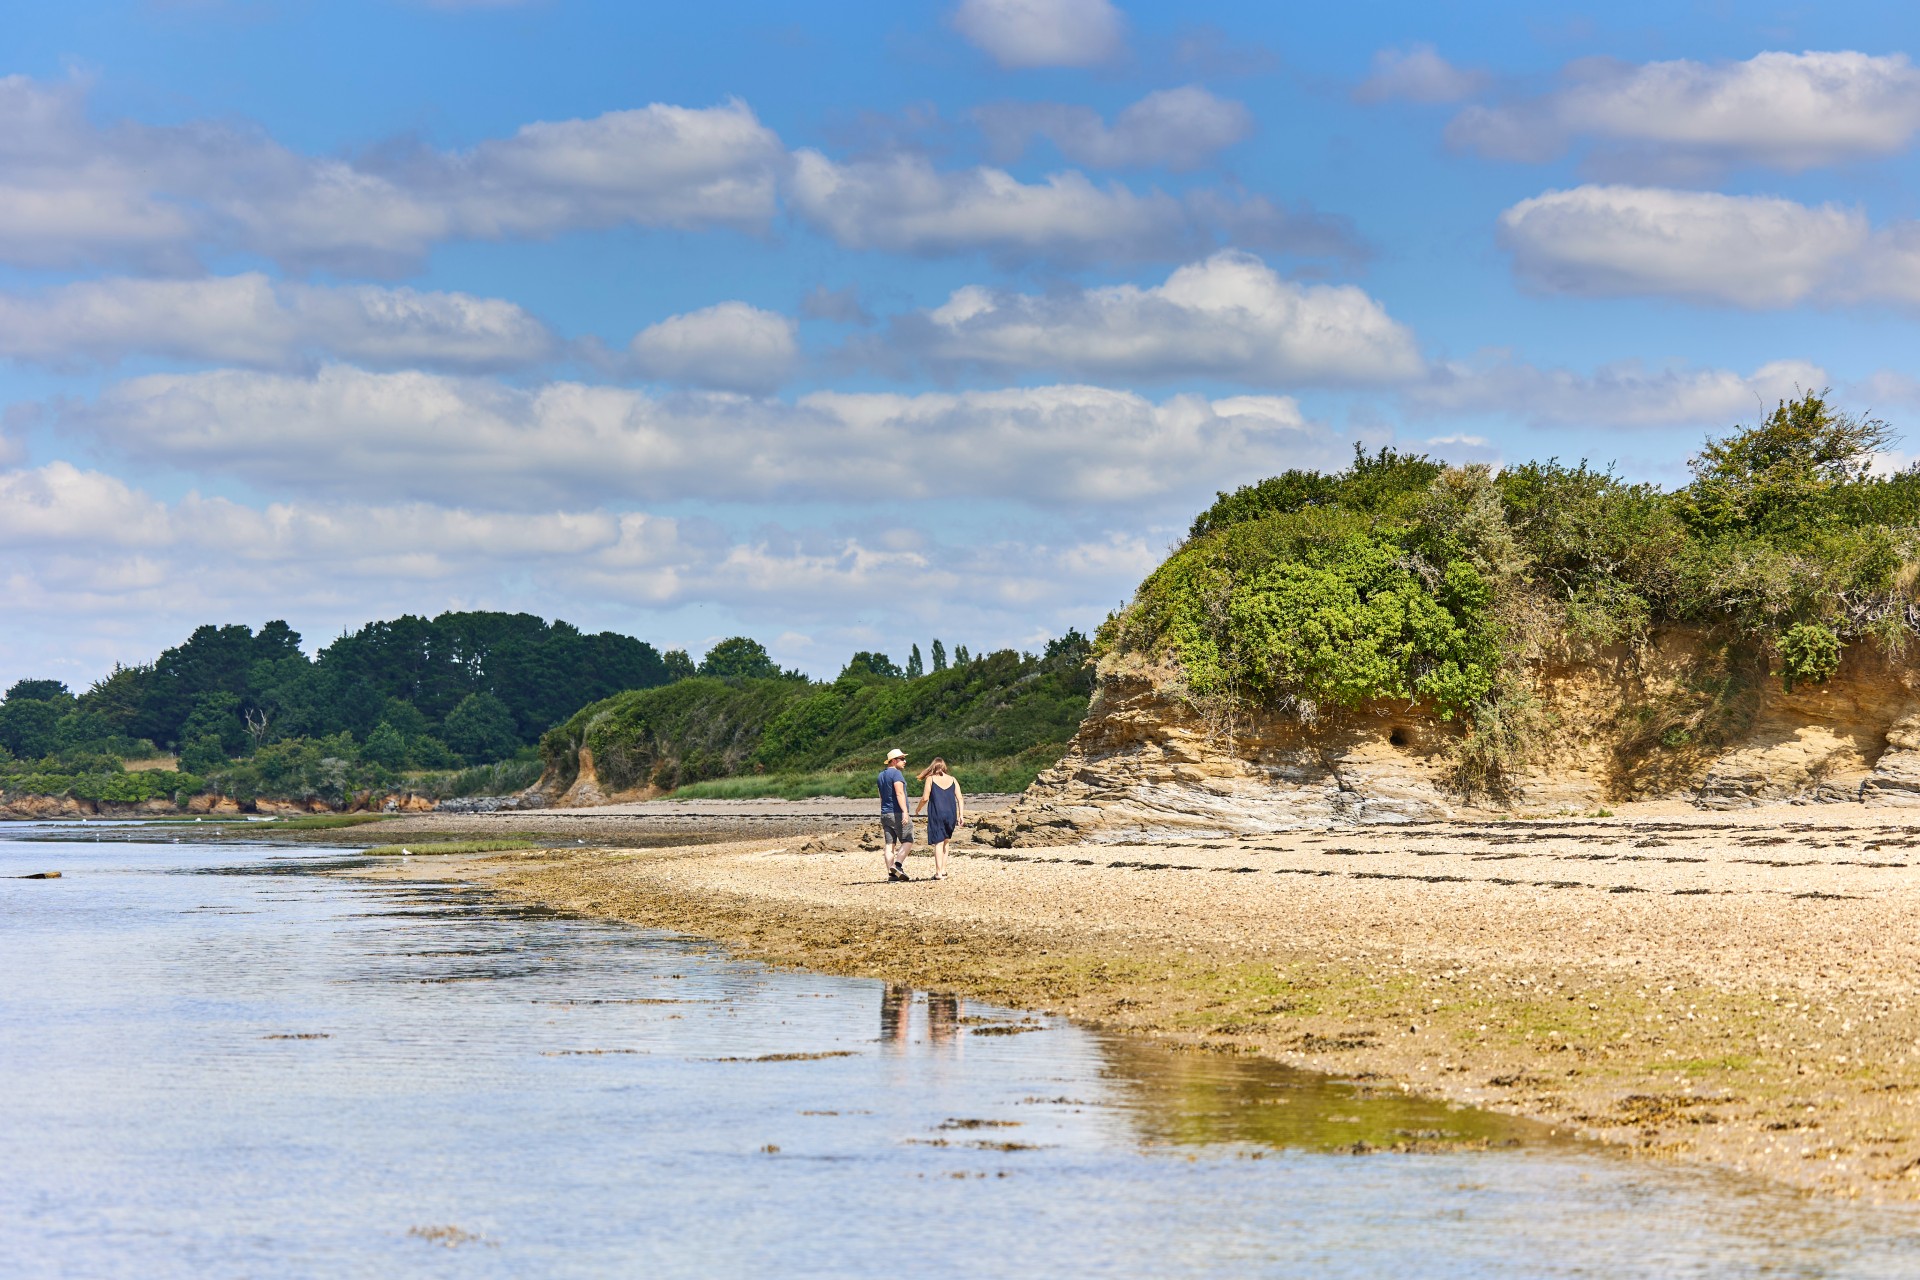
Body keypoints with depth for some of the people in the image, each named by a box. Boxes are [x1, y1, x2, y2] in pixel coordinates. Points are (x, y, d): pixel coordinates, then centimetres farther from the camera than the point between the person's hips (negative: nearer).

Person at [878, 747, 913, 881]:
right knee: (908, 841, -3)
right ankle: (898, 865, -19)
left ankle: (891, 873, -1)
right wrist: (905, 812, -28)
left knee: (890, 844, 4)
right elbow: (899, 793, -21)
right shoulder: (896, 774, -10)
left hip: (885, 814, 8)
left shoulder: (881, 775, 18)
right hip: (897, 814, -8)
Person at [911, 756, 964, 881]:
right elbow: (960, 798, 3)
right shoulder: (952, 780, 10)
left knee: (938, 843, -4)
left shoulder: (930, 779, 2)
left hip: (936, 814, -3)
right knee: (945, 842, 18)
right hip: (950, 814, 3)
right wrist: (961, 815, 1)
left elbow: (925, 798, -3)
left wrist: (918, 809, 14)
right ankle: (943, 870, 16)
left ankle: (939, 872, -12)